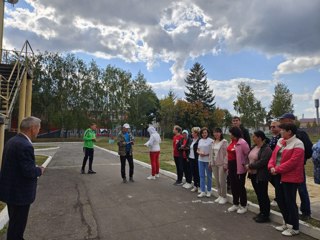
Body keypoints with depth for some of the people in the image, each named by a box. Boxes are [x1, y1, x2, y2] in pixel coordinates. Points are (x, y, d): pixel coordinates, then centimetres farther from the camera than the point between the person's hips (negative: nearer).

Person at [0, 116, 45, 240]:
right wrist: (40, 170, -9)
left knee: (15, 222, 26)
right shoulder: (25, 146, -27)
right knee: (17, 225, 9)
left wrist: (35, 168, 8)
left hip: (11, 189, 10)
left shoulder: (12, 141, 5)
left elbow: (15, 165, 11)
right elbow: (29, 172, -28)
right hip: (19, 193, -10)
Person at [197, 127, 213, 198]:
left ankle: (209, 191, 24)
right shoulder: (200, 141, 9)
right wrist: (199, 153, -6)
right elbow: (198, 150, 15)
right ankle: (202, 191, 17)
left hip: (208, 160, -5)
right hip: (201, 160, 5)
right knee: (201, 175, 8)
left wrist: (206, 154, -20)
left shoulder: (211, 141, -8)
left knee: (209, 176, 8)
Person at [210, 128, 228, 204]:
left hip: (221, 164, -6)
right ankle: (220, 195, 26)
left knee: (222, 181, -1)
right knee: (217, 181, 12)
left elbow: (226, 153, -13)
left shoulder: (224, 142, -10)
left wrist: (225, 164, -16)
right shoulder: (213, 142, 10)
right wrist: (210, 162, 11)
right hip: (214, 164, 6)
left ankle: (224, 197, 14)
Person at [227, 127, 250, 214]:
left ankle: (243, 206, 21)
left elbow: (248, 154, -16)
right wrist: (228, 165, 11)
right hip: (231, 166, 8)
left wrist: (244, 163, -9)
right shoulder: (232, 142, 9)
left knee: (240, 186, 4)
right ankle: (235, 204, 31)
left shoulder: (242, 142, -16)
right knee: (233, 185, 16)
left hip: (239, 167, -8)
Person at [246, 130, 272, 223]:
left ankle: (265, 215, 17)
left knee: (263, 195, 4)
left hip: (261, 176, -8)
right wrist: (248, 166, -5)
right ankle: (261, 213, 30)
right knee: (258, 194, 17)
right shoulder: (254, 147, 11)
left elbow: (262, 162, -25)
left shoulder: (266, 149, -16)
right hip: (253, 174, 8)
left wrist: (250, 166, -15)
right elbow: (250, 158, 15)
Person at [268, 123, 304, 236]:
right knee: (280, 200, 16)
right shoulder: (280, 141, 10)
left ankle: (294, 228, 21)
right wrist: (271, 167, -8)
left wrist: (277, 169, -18)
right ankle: (287, 223, 34)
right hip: (279, 176, 9)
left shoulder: (297, 144, -15)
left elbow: (292, 162, -22)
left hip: (290, 178, -8)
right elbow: (274, 155, 9)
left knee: (290, 202, 2)